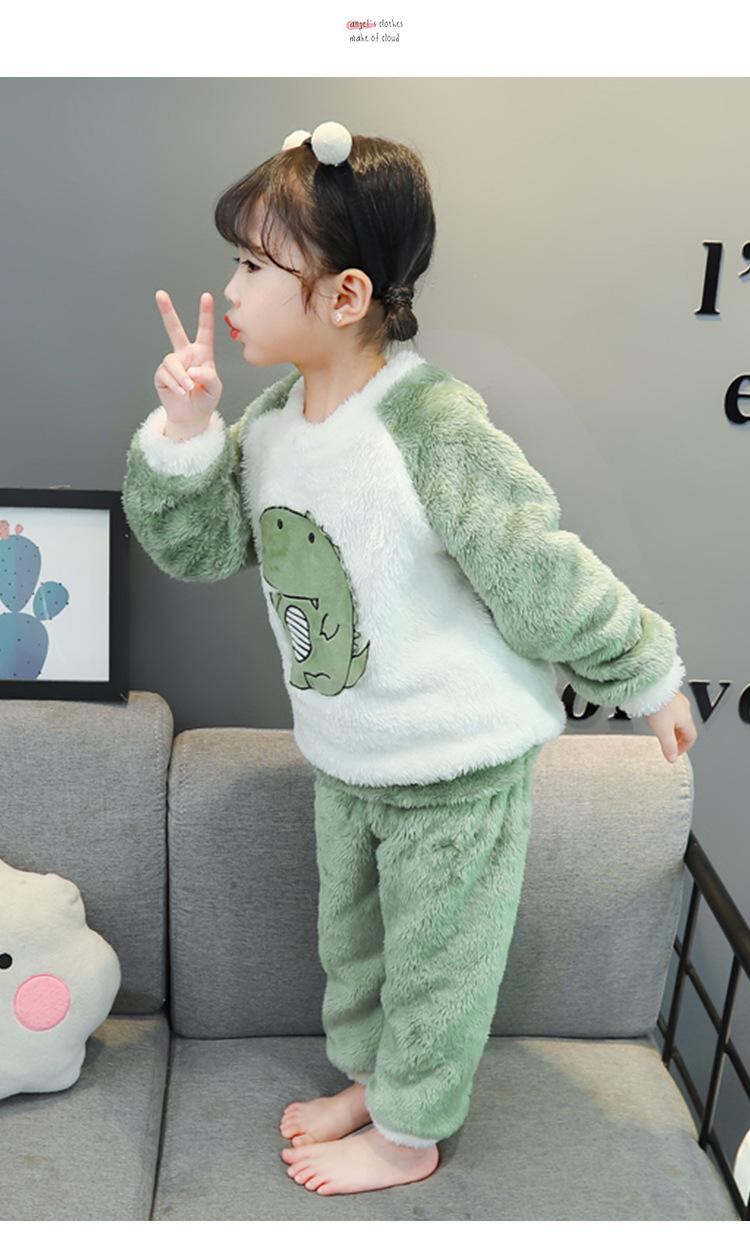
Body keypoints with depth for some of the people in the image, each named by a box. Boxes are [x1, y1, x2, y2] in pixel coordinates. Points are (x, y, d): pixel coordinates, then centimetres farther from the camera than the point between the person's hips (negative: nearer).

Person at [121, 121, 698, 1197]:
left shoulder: (435, 428, -28)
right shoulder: (271, 419, -4)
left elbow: (545, 573, -21)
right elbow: (198, 547, 0)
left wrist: (646, 676, -11)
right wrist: (183, 434, -16)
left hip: (458, 764, -7)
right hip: (345, 757, 7)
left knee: (435, 957, 15)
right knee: (352, 937, 26)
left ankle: (408, 1136, 38)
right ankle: (370, 1078, 51)